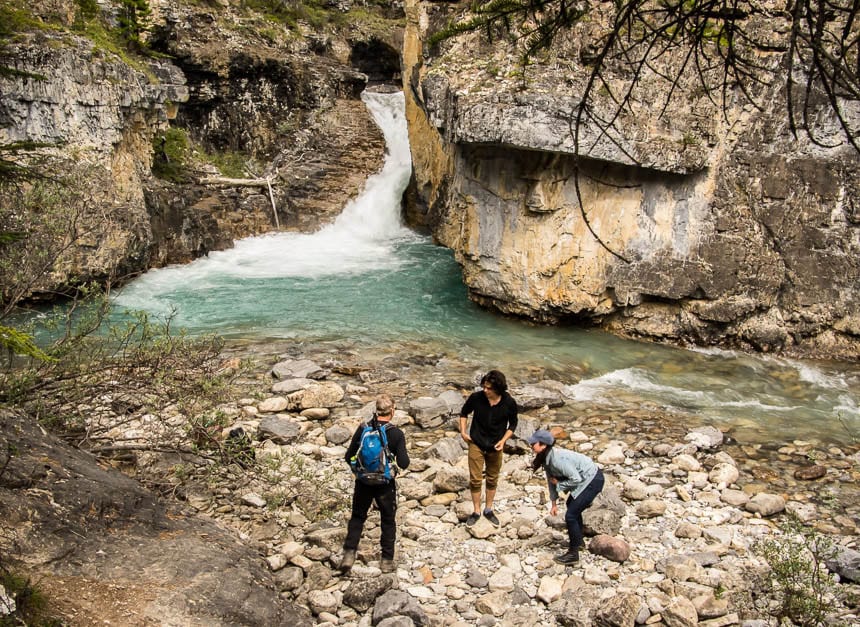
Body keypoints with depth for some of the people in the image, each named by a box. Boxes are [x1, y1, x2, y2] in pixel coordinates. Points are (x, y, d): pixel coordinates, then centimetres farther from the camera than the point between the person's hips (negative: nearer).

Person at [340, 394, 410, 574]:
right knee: (388, 521, 15)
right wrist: (404, 455, 6)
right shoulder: (396, 434, -13)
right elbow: (403, 464, -15)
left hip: (363, 483, 2)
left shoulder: (362, 429, -6)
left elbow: (348, 457, -3)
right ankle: (387, 560, 20)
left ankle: (349, 553, 9)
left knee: (357, 517, 19)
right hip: (385, 485, -2)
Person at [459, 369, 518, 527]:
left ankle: (488, 509, 33)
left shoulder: (509, 403, -18)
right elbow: (464, 413, 2)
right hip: (476, 444, -1)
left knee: (492, 479, 15)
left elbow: (513, 424, 0)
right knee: (475, 479, 3)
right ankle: (476, 511, 20)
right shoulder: (476, 397, -19)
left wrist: (503, 440, -11)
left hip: (495, 446, 1)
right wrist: (463, 431, -7)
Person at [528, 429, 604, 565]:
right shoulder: (546, 458, -2)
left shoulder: (557, 459, -31)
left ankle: (573, 554, 4)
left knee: (570, 515, -8)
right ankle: (578, 541, 45)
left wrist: (559, 484, -15)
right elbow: (551, 480, 7)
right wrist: (554, 503, 9)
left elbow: (576, 479, -28)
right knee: (572, 505, 28)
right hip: (585, 479, 10)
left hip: (593, 481, -10)